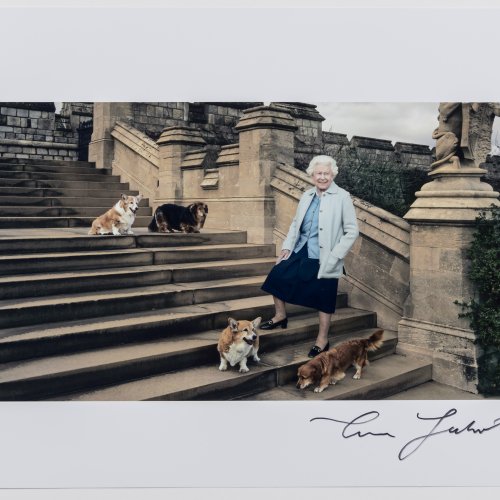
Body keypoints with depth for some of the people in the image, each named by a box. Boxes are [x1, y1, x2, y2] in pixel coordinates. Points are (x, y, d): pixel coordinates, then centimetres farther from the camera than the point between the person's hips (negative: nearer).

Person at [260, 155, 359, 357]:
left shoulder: (342, 197, -10)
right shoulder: (307, 195, 7)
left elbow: (352, 231, -10)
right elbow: (296, 223, 15)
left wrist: (334, 256, -15)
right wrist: (287, 246, 6)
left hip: (323, 258, -5)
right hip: (300, 251, 6)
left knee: (324, 299, 4)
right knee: (277, 276, 5)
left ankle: (322, 340, 21)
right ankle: (280, 316, 27)